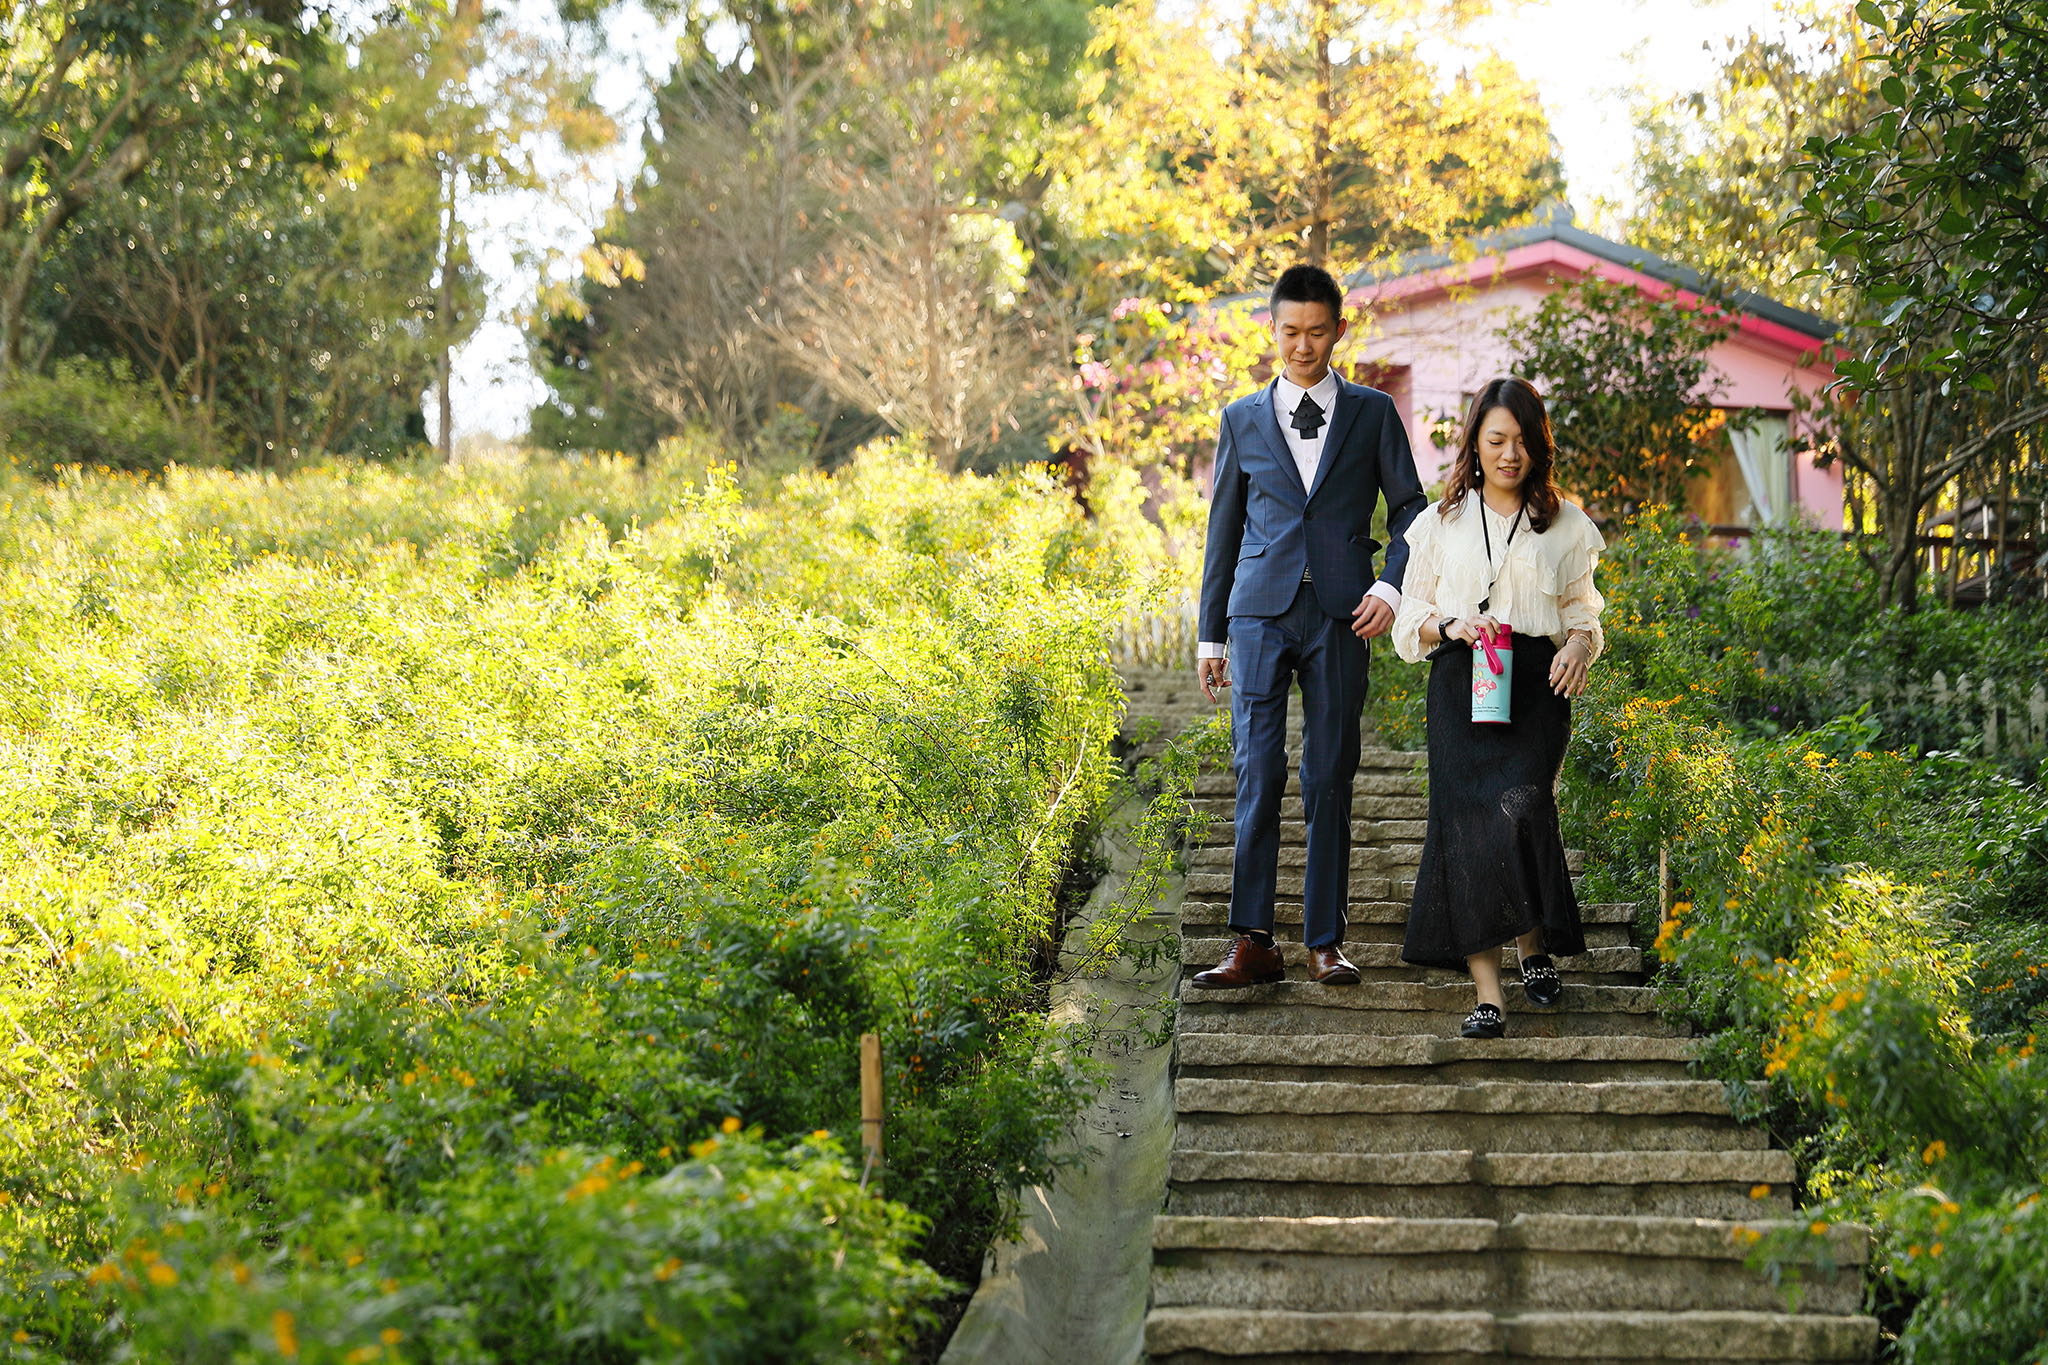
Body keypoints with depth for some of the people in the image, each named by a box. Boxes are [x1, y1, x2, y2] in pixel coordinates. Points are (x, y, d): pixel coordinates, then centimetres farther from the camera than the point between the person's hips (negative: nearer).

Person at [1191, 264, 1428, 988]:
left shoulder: (1373, 412, 9)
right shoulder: (1242, 419, 11)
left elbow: (1410, 506, 11)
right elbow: (1223, 528, 14)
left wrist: (1392, 587, -6)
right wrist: (1210, 635, 11)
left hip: (1340, 619, 0)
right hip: (1260, 614, 0)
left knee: (1330, 780, 2)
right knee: (1257, 776, -6)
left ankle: (1326, 941, 8)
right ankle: (1252, 942, -4)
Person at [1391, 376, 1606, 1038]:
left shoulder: (1565, 524, 15)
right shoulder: (1442, 522, 14)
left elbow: (1583, 610, 20)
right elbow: (1411, 617, 15)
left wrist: (1581, 644, -3)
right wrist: (1450, 624, -6)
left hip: (1536, 682, 0)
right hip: (1460, 683, 1)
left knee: (1521, 806, -20)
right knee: (1465, 819, -15)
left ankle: (1533, 944, 8)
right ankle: (1487, 991, -17)